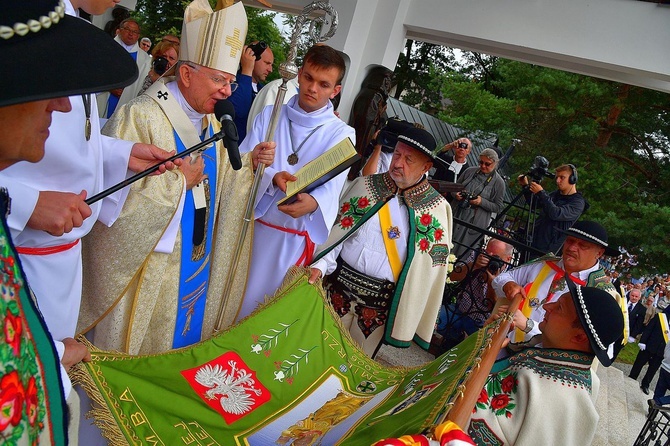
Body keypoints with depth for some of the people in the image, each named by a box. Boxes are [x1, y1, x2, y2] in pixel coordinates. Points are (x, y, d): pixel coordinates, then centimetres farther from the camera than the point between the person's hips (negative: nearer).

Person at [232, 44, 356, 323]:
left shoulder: (341, 134, -2)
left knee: (258, 305, 7)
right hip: (248, 223, 3)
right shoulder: (269, 116, 5)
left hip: (292, 236, -2)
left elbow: (331, 187, -14)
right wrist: (271, 177, -25)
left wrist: (312, 203, -37)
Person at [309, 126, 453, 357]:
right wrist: (321, 265, -14)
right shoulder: (364, 185, 1)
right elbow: (336, 230, 1)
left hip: (383, 302, -1)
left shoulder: (437, 208, -3)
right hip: (338, 285, 1)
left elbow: (432, 264, 1)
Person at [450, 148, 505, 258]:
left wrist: (482, 202, -18)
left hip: (475, 222, -3)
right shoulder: (470, 171, 5)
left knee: (462, 253, 0)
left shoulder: (498, 182, -4)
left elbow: (498, 207, -3)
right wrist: (456, 194, -9)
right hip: (455, 215, 4)